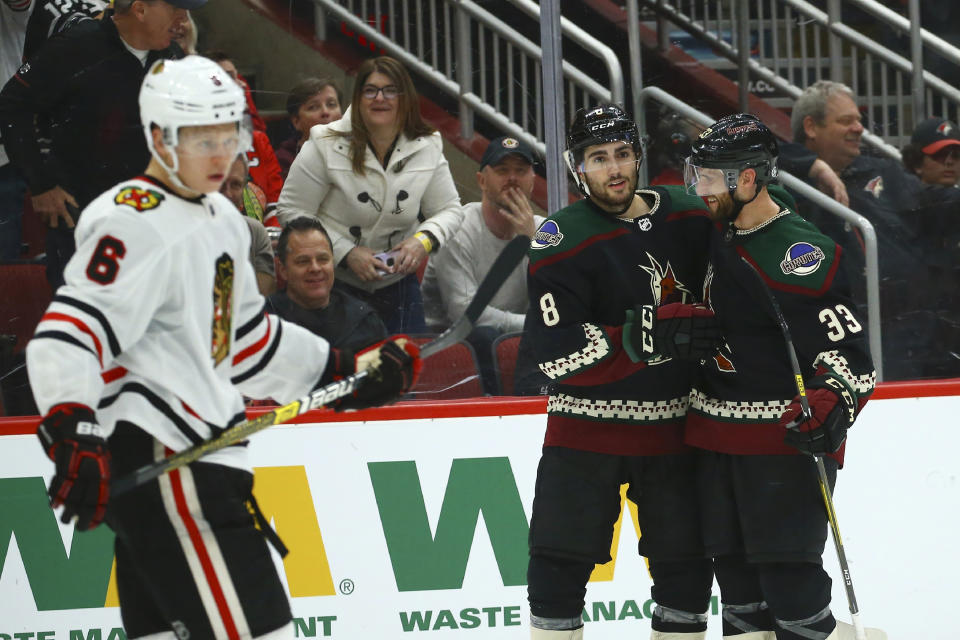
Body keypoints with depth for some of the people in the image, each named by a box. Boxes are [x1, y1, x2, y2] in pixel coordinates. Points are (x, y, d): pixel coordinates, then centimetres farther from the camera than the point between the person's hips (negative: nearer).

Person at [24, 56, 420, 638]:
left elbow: (245, 338, 31)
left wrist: (347, 371, 31)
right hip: (155, 455, -10)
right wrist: (72, 434, -35)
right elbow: (68, 333, -23)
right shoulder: (135, 223, -13)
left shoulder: (221, 218, 19)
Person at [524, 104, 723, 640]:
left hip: (672, 428, 4)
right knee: (561, 562, -4)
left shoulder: (690, 217, 1)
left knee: (686, 566, 9)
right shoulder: (562, 241, -12)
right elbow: (558, 353, -20)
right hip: (588, 426, -4)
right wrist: (653, 334, -28)